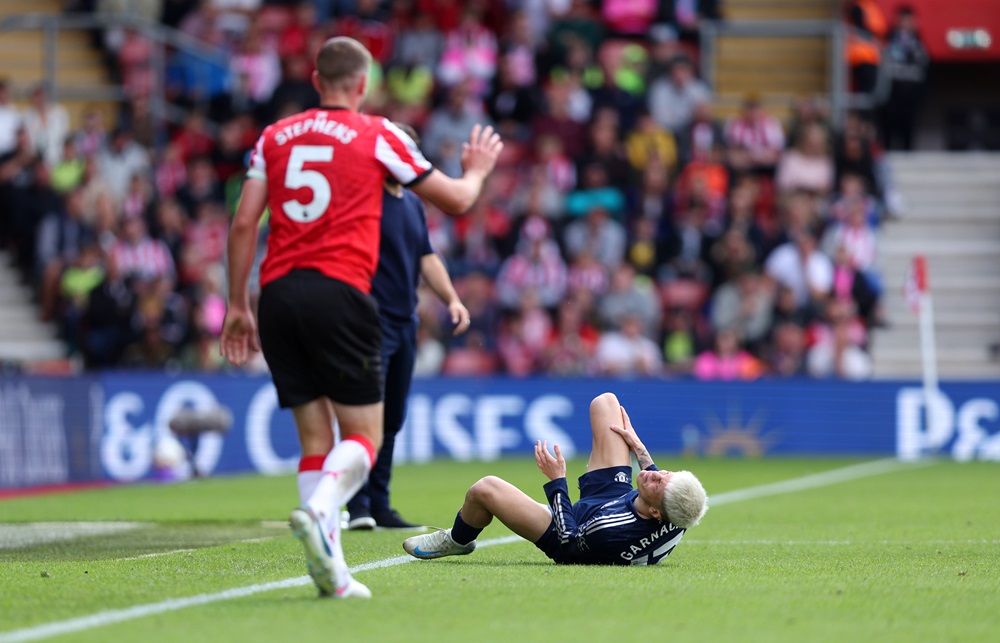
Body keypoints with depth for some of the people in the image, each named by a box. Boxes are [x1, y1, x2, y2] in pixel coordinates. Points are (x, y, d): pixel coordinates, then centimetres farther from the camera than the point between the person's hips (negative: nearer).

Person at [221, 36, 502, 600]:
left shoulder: (274, 137, 15)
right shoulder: (377, 135, 6)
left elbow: (244, 223, 9)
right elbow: (456, 199, 13)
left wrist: (238, 306, 14)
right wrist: (477, 171, 35)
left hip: (277, 295, 4)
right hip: (339, 293, -4)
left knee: (315, 436, 9)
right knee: (364, 435, 0)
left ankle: (331, 570, 1)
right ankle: (319, 511, -30)